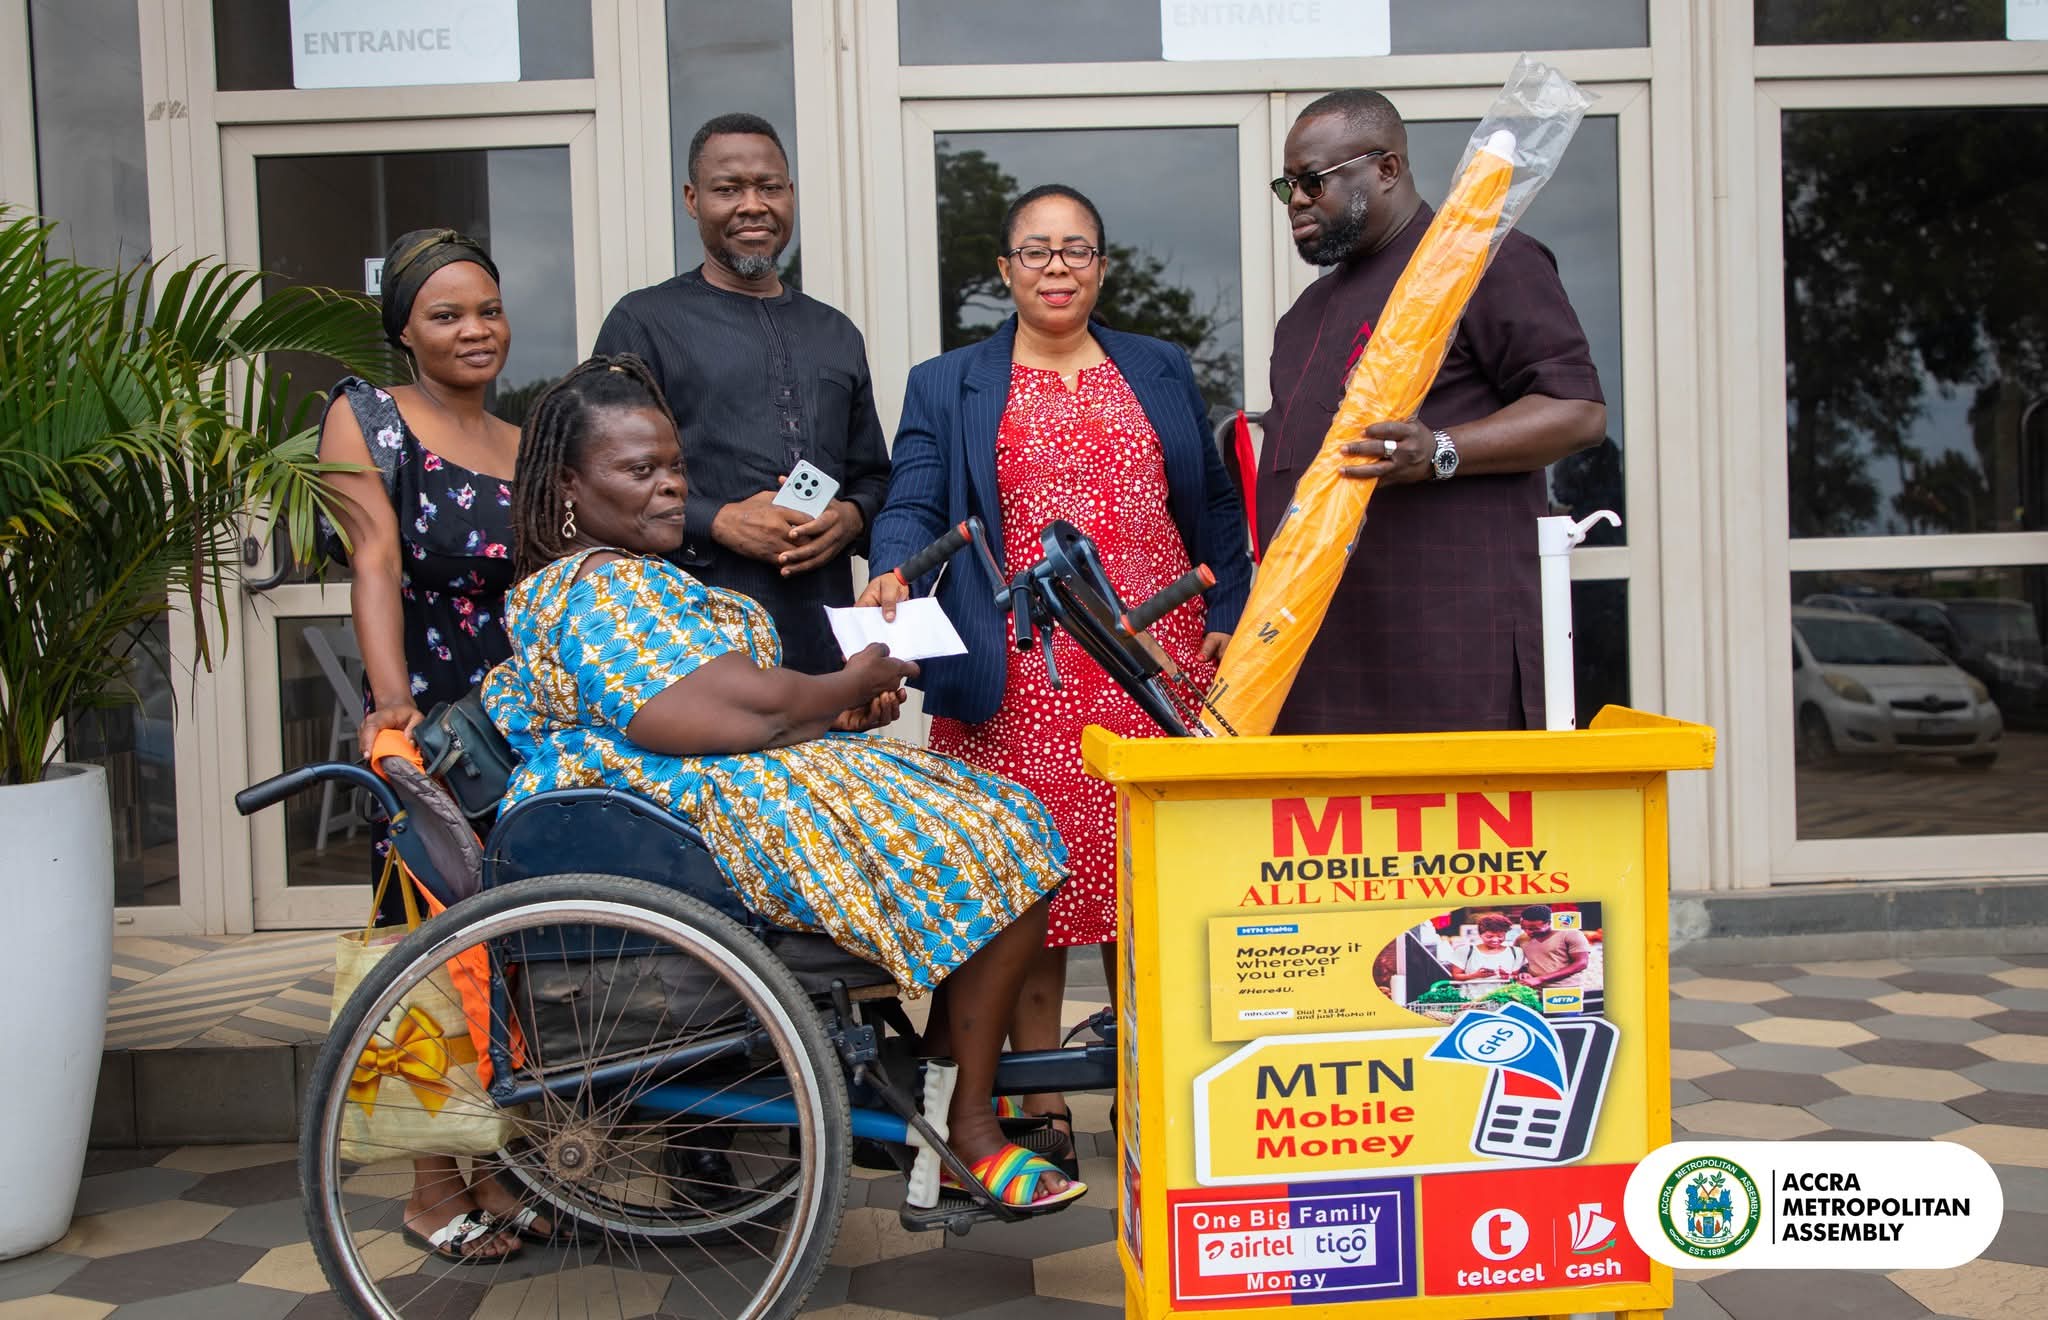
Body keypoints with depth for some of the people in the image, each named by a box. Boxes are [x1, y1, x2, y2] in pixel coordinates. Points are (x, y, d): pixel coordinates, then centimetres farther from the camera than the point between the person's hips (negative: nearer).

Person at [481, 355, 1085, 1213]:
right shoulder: (610, 588, -14)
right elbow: (742, 714, -25)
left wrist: (842, 707, 5)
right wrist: (853, 686, -7)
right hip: (753, 813, -12)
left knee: (997, 821, 9)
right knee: (1000, 848, -16)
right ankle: (972, 1124, -7)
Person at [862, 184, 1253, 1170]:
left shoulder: (1161, 373, 17)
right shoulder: (945, 387, 10)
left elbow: (1215, 510, 17)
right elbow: (914, 507, -2)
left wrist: (1224, 617, 6)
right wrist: (893, 573, -22)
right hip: (1021, 685, -2)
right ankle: (1042, 1107, 9)